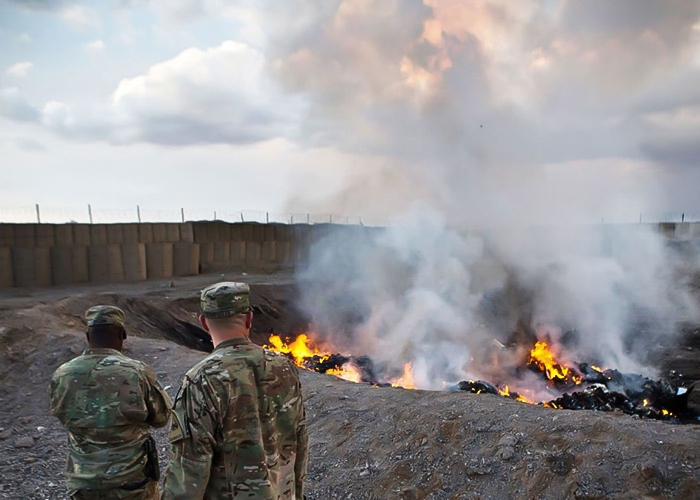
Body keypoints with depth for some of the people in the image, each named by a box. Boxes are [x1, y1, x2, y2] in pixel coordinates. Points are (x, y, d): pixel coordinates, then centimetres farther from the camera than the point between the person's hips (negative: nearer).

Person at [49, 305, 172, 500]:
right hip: (132, 478, -3)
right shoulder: (137, 373, -19)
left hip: (84, 483, 3)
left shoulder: (62, 376, -9)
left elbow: (61, 413, 10)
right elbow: (162, 416, -5)